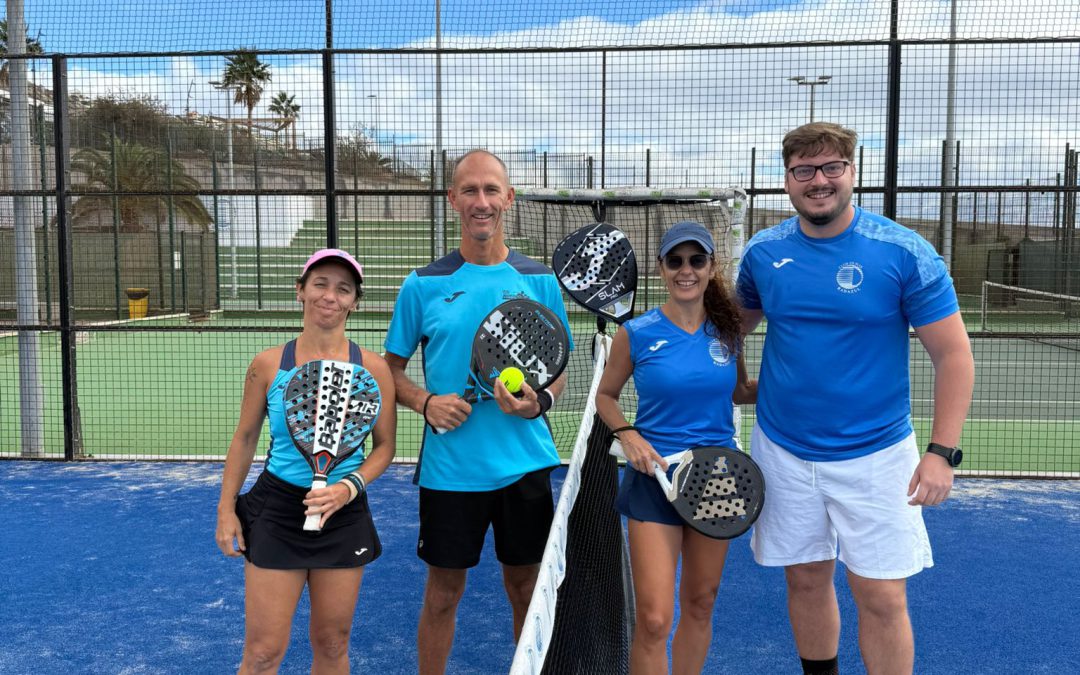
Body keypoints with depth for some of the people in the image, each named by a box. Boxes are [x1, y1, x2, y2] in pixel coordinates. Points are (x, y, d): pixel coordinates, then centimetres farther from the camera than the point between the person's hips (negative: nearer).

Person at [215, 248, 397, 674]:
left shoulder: (372, 368, -4)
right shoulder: (268, 364, -4)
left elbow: (384, 446, 1)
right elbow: (245, 438, 6)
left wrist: (349, 487, -16)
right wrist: (226, 508, 3)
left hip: (344, 514, 1)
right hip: (276, 509, -1)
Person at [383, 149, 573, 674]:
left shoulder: (539, 282, 2)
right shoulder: (423, 285, -2)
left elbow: (559, 371, 8)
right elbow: (392, 369, 5)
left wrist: (539, 401, -13)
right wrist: (426, 402, -14)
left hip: (524, 465, 1)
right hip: (449, 467, -1)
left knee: (525, 585, 14)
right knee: (444, 591, 10)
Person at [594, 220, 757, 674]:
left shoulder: (727, 332, 1)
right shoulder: (636, 334, -7)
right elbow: (605, 395, 6)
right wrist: (627, 435, -11)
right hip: (655, 475, -3)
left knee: (700, 606, 15)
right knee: (654, 619, -7)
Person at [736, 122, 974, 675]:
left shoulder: (905, 252, -11)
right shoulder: (763, 252, -1)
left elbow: (953, 354, -9)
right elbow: (739, 321, 16)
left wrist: (942, 452, -15)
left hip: (875, 454, -3)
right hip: (782, 451, 3)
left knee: (882, 597, 0)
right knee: (806, 580, 15)